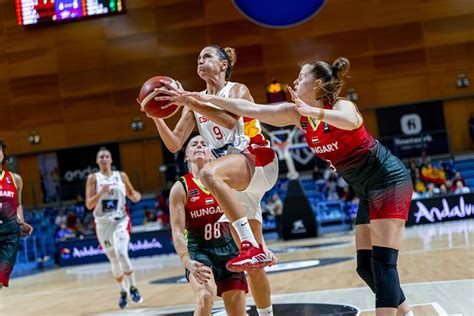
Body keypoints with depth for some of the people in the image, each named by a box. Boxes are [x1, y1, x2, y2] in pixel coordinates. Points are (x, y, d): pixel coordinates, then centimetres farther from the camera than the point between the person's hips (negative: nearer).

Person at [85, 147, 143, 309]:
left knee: (121, 253, -24)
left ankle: (133, 288, -9)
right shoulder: (93, 178, -1)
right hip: (103, 223, 1)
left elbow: (131, 193, 15)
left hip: (121, 220, -1)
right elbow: (89, 205, -7)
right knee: (114, 261, 8)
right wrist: (101, 192, -22)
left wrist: (135, 196, -8)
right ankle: (123, 291, 28)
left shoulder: (121, 176, 3)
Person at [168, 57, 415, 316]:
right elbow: (249, 109, 2)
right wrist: (203, 98, 1)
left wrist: (313, 111, -57)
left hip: (390, 182, -8)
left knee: (383, 262, -14)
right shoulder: (297, 114, 2)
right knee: (366, 266, 8)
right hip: (368, 191, 8)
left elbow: (351, 121, -44)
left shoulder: (342, 105, -19)